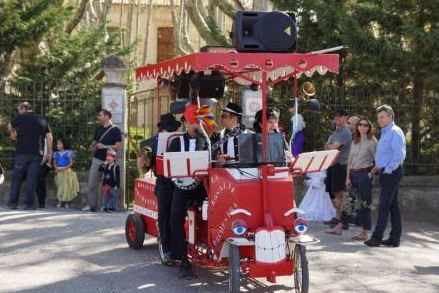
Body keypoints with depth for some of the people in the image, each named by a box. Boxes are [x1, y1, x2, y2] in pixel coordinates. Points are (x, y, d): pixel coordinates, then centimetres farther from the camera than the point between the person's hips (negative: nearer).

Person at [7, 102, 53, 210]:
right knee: (32, 179, 2)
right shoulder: (42, 120, 11)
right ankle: (29, 204, -2)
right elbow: (49, 137, 5)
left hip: (21, 153, -2)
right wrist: (48, 153, 9)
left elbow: (10, 127, 23)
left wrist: (13, 134, 43)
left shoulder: (20, 118, 3)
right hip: (37, 154, 2)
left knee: (16, 178, 7)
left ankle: (13, 203, 7)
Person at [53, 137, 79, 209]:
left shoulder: (69, 153, -2)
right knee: (59, 187, 2)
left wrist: (65, 168, -20)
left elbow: (71, 163, -7)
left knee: (67, 187, -2)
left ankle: (66, 203, 3)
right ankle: (59, 202, 4)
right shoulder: (56, 153, 11)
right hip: (59, 172, 3)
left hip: (67, 172, -3)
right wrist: (56, 167, -11)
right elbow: (54, 163, 10)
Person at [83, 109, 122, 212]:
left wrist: (104, 146, -14)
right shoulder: (98, 129, 15)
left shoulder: (115, 130, -4)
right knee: (92, 183, 0)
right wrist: (93, 146, 1)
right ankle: (91, 205, 5)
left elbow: (118, 146, -10)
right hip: (97, 159, 5)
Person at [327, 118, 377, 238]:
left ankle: (365, 232, 5)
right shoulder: (354, 142, 14)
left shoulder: (372, 141, -4)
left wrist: (372, 172, -12)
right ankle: (339, 227, 13)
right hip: (353, 173, 6)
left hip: (364, 174, -6)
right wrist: (348, 177, 6)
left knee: (364, 202, -1)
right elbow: (350, 161, 12)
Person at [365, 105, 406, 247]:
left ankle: (377, 237, -8)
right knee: (393, 205, 10)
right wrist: (378, 166, 13)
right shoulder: (385, 133, 19)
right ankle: (395, 238, 14)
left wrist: (388, 170, -18)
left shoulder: (395, 132, -11)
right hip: (386, 173, 10)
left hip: (391, 173, -10)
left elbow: (399, 155, -19)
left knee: (384, 206, -9)